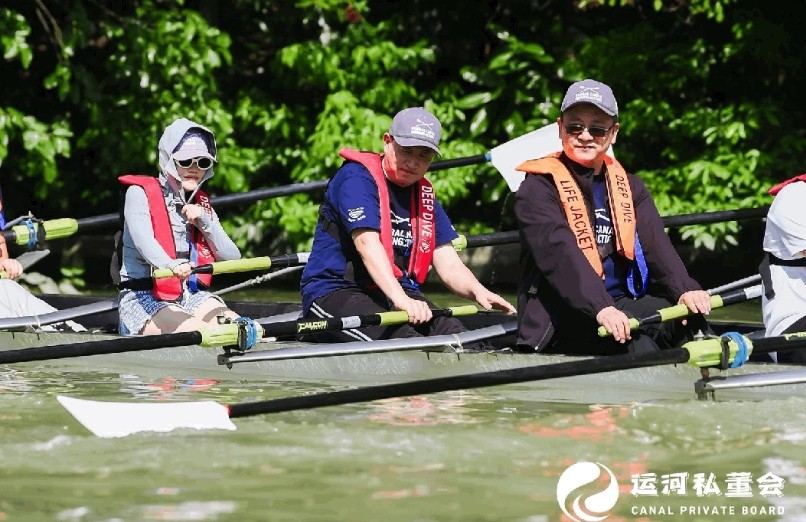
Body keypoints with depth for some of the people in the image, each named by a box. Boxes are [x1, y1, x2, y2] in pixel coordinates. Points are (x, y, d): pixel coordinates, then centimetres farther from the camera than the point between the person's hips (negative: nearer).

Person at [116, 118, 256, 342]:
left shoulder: (201, 204, 17)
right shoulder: (139, 193, -1)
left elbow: (232, 258, 11)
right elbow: (143, 239, -22)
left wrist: (204, 221, -5)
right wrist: (171, 266, -43)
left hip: (192, 296, 6)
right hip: (145, 298, -6)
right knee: (193, 330, -36)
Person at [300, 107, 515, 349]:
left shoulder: (424, 195, 15)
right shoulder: (357, 177, -8)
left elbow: (448, 265, 10)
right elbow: (367, 243, -23)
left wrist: (477, 291, -13)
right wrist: (400, 299, -37)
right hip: (334, 292, -6)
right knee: (408, 344, -37)